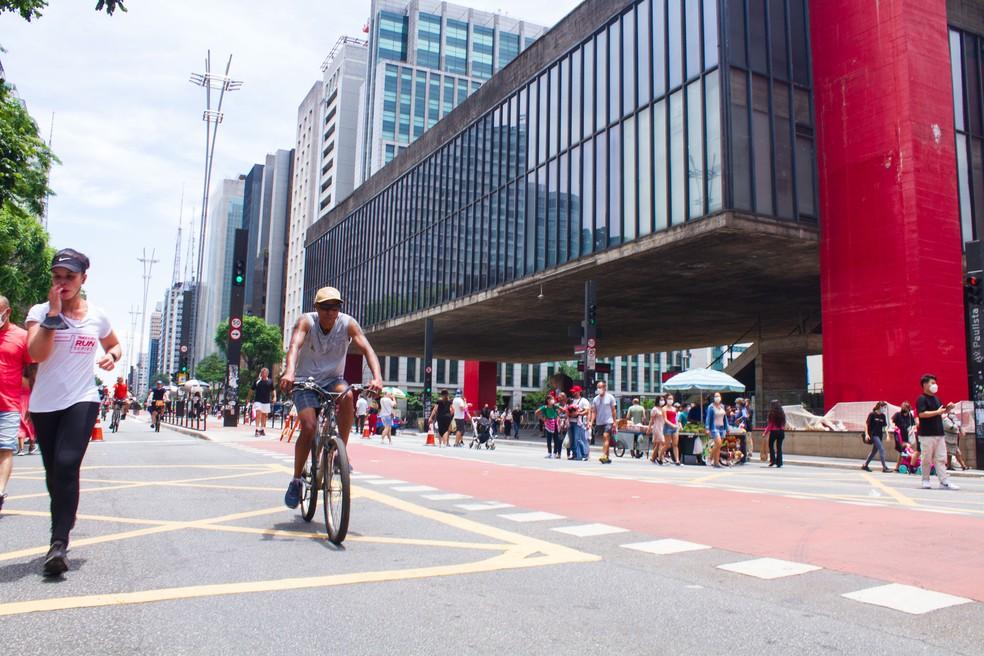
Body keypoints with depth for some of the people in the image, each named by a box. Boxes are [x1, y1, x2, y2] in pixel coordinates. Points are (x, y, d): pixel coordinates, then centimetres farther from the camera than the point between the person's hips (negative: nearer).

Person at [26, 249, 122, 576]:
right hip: (44, 404, 1)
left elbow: (115, 345, 21)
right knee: (54, 472, 13)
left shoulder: (97, 316, 4)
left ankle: (59, 543, -18)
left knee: (67, 466, -18)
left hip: (82, 401, -1)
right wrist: (54, 313, -17)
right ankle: (63, 523, 36)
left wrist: (111, 356, -1)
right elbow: (36, 354, -17)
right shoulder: (40, 312, -2)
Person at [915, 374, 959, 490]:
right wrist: (937, 412, -19)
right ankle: (925, 480, 10)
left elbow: (942, 412, 25)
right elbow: (921, 414, -20)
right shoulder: (921, 399, -8)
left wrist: (948, 408, 5)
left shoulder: (936, 399, 16)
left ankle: (944, 481, 3)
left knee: (940, 459, 4)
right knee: (927, 459, 0)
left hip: (939, 433, 7)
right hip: (927, 434, -7)